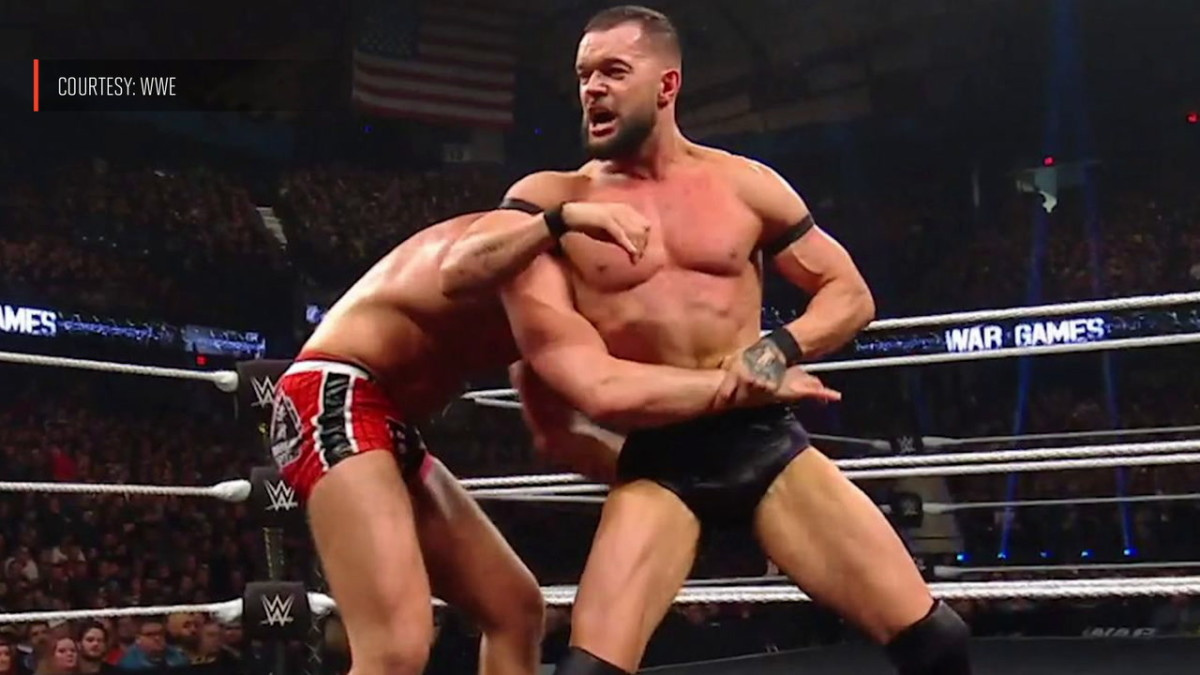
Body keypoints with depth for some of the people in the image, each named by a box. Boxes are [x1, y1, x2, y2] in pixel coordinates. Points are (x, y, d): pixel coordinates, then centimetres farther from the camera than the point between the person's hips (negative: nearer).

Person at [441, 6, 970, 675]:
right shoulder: (555, 196, 3)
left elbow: (850, 294, 10)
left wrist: (782, 348, -9)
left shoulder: (743, 183, 6)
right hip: (658, 461, -1)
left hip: (766, 439, 2)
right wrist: (561, 221, -24)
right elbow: (459, 267, -12)